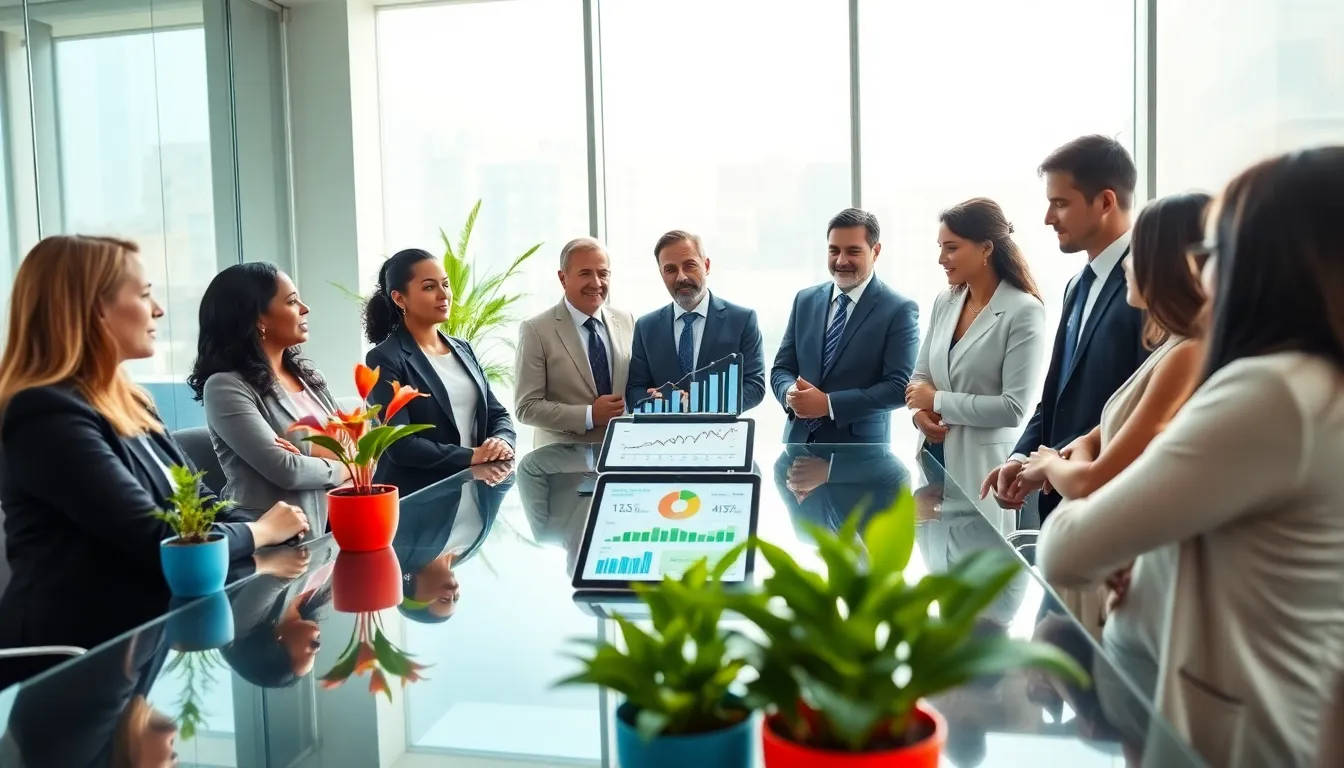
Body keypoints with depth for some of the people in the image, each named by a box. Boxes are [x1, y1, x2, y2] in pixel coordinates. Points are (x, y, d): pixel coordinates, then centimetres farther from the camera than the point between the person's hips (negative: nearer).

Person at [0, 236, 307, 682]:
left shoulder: (129, 403, 12)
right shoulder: (47, 414, -19)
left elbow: (199, 503, 11)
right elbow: (157, 541, -23)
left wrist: (283, 527, -6)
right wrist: (261, 531, -6)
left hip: (146, 630, 8)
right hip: (80, 657, -8)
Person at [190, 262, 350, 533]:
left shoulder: (306, 373, 11)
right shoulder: (225, 386, -10)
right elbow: (286, 471, -17)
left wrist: (309, 451, -12)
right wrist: (343, 469, -1)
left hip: (329, 529, 6)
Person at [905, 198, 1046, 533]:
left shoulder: (1024, 311, -12)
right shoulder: (945, 302, 6)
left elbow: (1014, 408, -17)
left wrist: (938, 400, -11)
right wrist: (920, 412, -7)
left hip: (983, 463, -5)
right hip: (934, 454, 6)